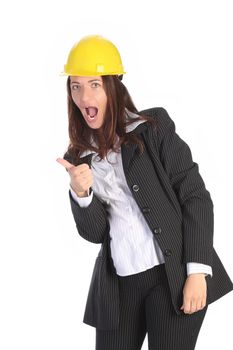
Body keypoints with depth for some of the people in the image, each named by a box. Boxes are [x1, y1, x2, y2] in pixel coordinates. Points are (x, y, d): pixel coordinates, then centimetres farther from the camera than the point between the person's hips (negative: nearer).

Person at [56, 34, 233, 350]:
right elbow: (95, 233, 5)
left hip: (174, 277, -3)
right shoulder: (78, 157, 8)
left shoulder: (154, 127, -2)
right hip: (119, 285, 4)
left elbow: (195, 197, -4)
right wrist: (80, 193, -14)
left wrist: (197, 271, -12)